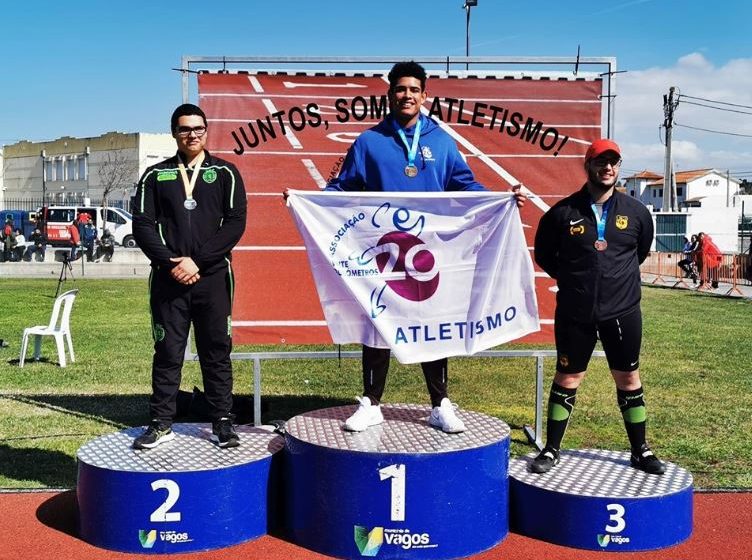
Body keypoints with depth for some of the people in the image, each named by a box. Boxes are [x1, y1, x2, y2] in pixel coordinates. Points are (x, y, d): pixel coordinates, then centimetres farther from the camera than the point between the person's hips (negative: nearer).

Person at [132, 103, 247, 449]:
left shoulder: (225, 173, 7)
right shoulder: (155, 176, 10)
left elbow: (235, 224, -3)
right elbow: (143, 226, 2)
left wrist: (197, 260, -12)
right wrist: (171, 263, -11)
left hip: (213, 278, -1)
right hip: (168, 278, 1)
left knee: (216, 351, 4)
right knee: (167, 351, 5)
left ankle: (222, 423, 11)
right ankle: (161, 424, 14)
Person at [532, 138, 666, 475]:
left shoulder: (636, 212, 2)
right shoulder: (563, 212, -4)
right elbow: (543, 254, 10)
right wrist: (570, 277, 7)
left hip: (623, 312, 2)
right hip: (574, 313, -1)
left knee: (628, 378, 10)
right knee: (567, 378, 7)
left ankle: (640, 451, 25)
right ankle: (551, 450, 18)